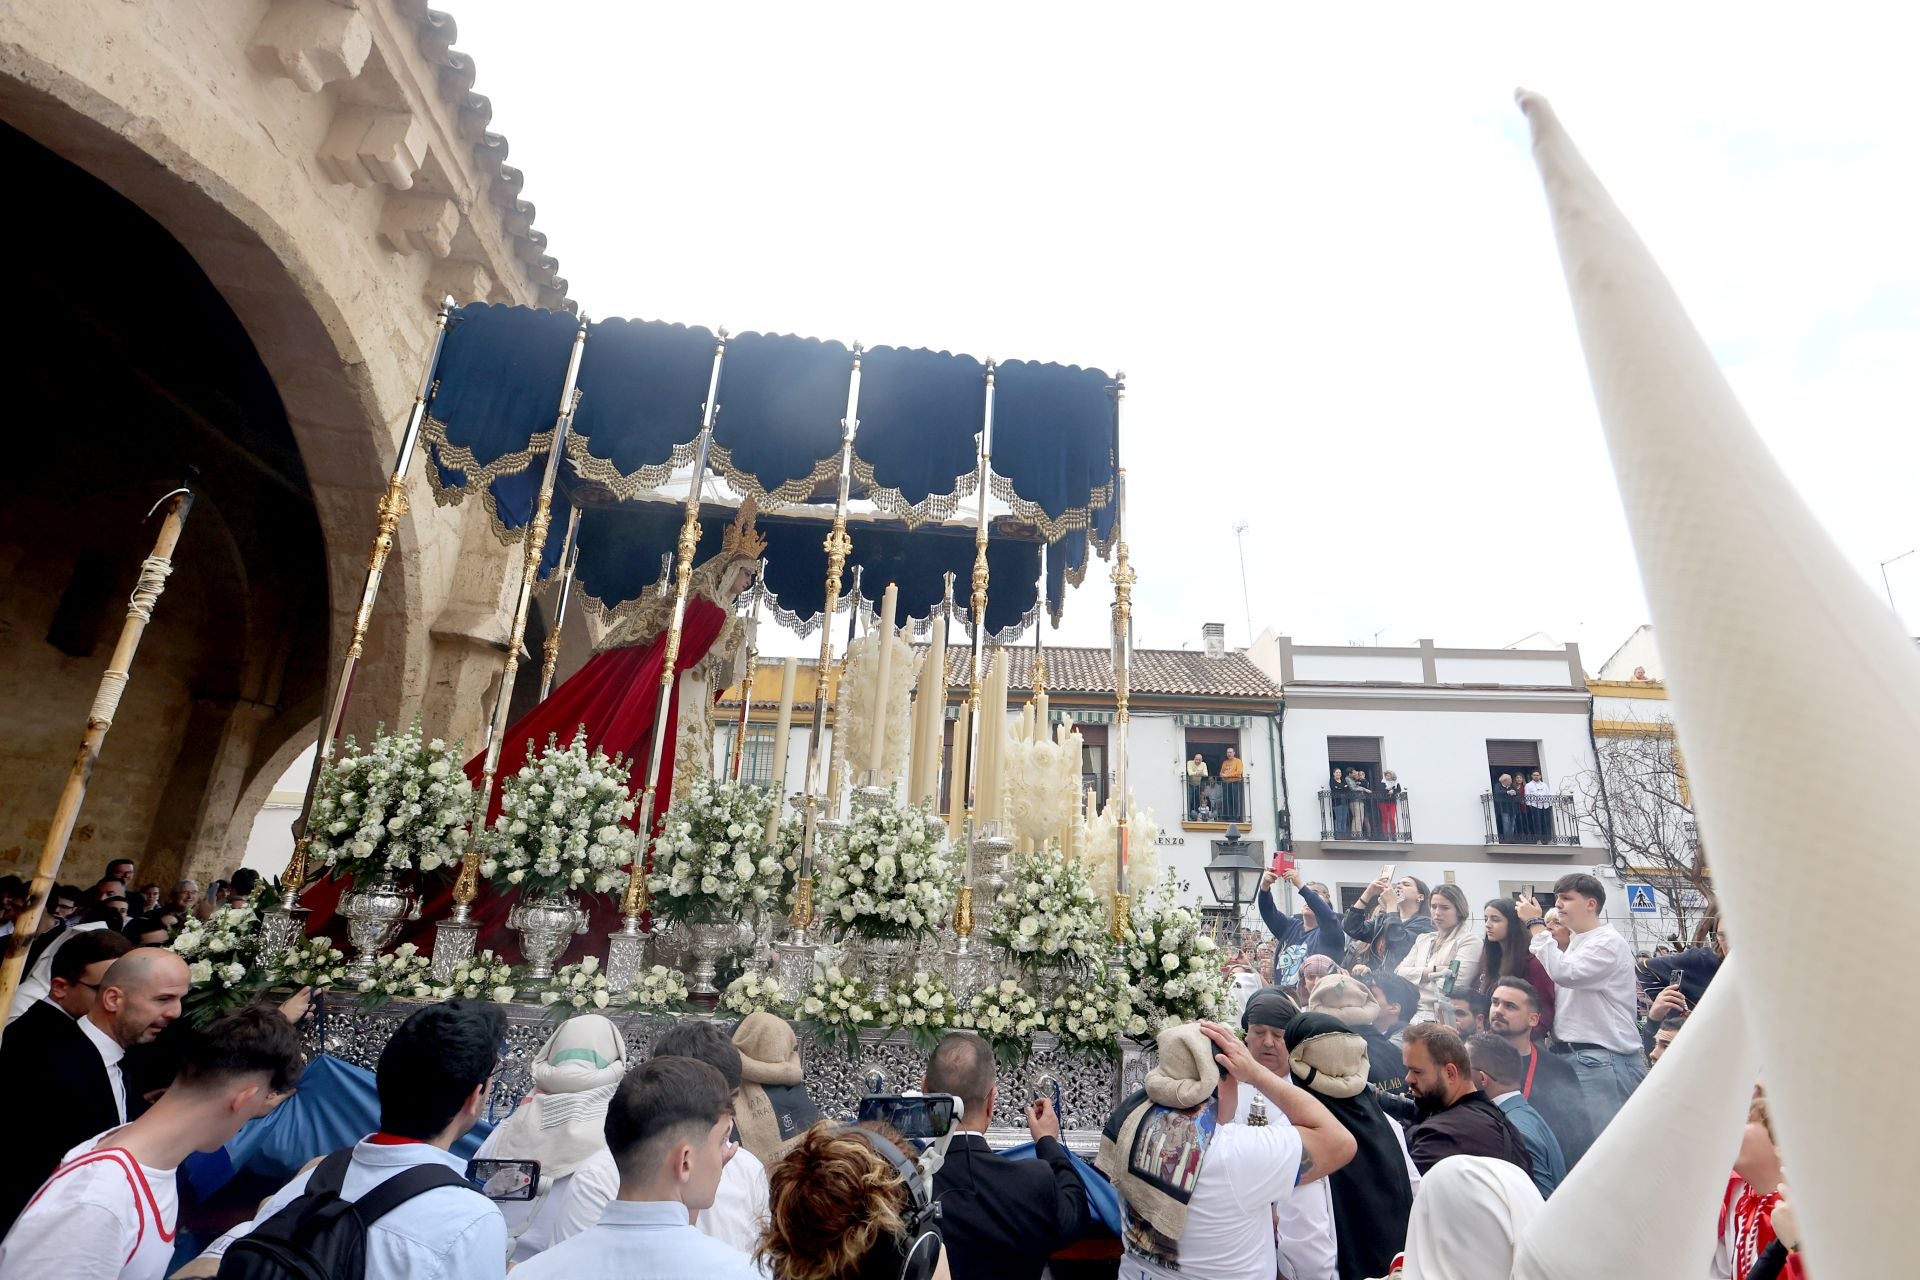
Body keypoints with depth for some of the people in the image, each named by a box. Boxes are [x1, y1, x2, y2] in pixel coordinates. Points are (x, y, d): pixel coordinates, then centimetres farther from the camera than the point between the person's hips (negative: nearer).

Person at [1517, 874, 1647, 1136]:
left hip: (1602, 1059, -8)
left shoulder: (1608, 943, -9)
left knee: (1597, 1139, -7)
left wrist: (1536, 925, -18)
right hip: (1570, 1055, 8)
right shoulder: (1574, 943, 18)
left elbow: (1564, 973, -24)